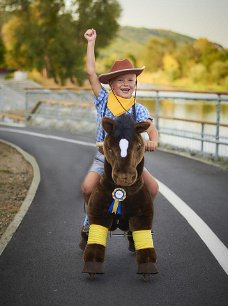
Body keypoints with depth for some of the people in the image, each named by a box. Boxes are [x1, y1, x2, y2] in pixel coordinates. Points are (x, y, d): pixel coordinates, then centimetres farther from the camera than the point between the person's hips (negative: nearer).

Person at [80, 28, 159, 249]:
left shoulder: (138, 109, -2)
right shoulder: (103, 100, -1)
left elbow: (151, 130, -16)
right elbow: (91, 73, -6)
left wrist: (152, 141, -41)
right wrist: (91, 43, -4)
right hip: (104, 156, 0)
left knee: (153, 188, -19)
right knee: (88, 187, -24)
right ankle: (91, 219, 7)